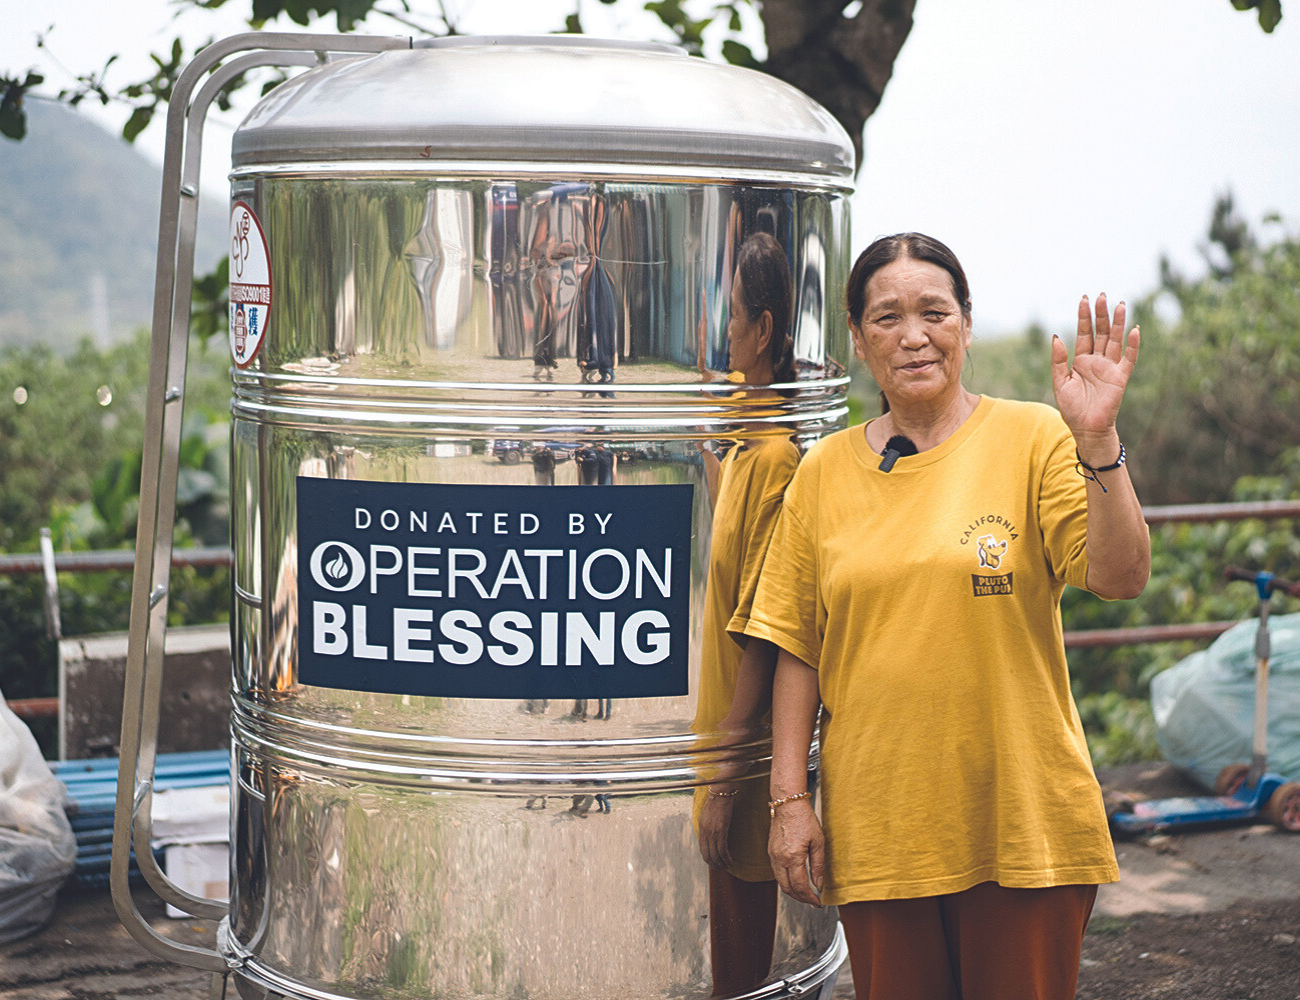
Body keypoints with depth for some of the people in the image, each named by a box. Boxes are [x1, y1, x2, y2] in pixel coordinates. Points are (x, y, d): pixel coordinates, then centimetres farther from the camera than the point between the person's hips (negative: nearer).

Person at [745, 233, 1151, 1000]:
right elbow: (798, 650, 7)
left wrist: (1096, 440, -23)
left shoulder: (1033, 440, -1)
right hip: (875, 828, 2)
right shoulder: (824, 473, 5)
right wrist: (791, 799, 2)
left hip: (1022, 818, -2)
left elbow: (1121, 579, -12)